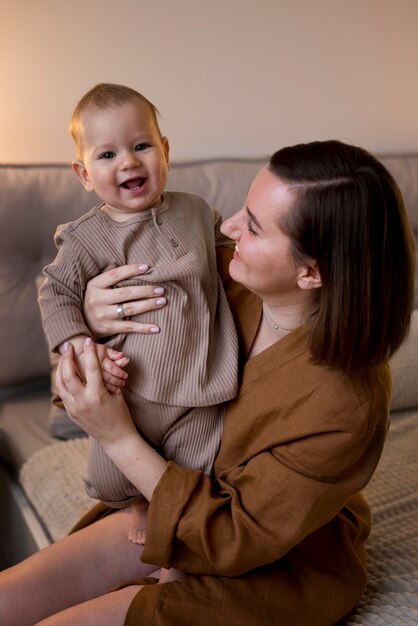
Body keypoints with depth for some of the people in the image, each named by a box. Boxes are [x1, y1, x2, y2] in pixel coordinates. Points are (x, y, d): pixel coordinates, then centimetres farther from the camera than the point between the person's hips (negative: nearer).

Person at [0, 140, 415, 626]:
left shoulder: (343, 407, -33)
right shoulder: (232, 278, -15)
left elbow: (235, 540, -23)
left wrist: (117, 436, -27)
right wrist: (92, 318, -21)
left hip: (271, 572, -5)